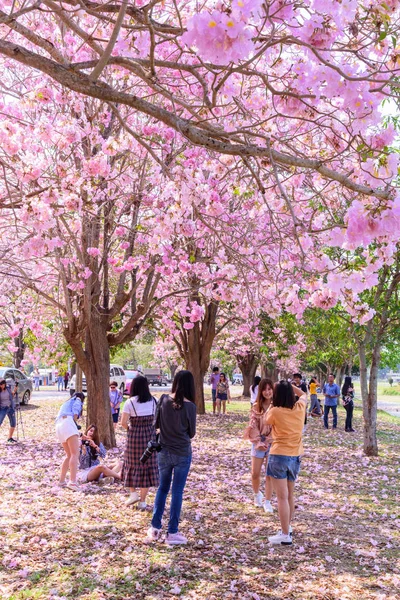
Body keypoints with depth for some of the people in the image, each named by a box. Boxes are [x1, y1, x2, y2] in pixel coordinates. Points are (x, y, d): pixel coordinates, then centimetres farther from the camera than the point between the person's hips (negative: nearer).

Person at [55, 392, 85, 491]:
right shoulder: (77, 400, 20)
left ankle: (62, 481, 17)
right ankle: (72, 481, -32)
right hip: (67, 421, -8)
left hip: (58, 425, 8)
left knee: (69, 455, 18)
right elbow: (75, 413, -1)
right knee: (75, 454, -17)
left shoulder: (66, 402, 40)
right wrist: (75, 422, 8)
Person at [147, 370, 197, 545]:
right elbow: (192, 433, -3)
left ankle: (155, 528, 21)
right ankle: (172, 533, 12)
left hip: (164, 451, 3)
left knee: (163, 488, 18)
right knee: (177, 491, 6)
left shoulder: (164, 399, -6)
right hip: (182, 453, -3)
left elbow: (156, 424, 3)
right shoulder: (189, 406, -15)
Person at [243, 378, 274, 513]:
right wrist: (259, 442, -11)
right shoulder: (256, 406, -1)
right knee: (255, 474, 6)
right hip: (258, 443, 1)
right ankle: (257, 494, 33)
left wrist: (269, 442, -12)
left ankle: (267, 502, 13)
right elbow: (253, 426, -2)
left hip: (273, 443, -1)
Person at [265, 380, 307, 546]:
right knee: (290, 495, 21)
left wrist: (271, 406, 9)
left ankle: (285, 535, 2)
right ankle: (287, 527, 35)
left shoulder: (275, 411, -16)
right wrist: (288, 385, 16)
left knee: (282, 497, -1)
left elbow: (265, 423, 5)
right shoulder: (300, 408, -2)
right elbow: (303, 394, 21)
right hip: (296, 456, 6)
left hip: (279, 456, -6)